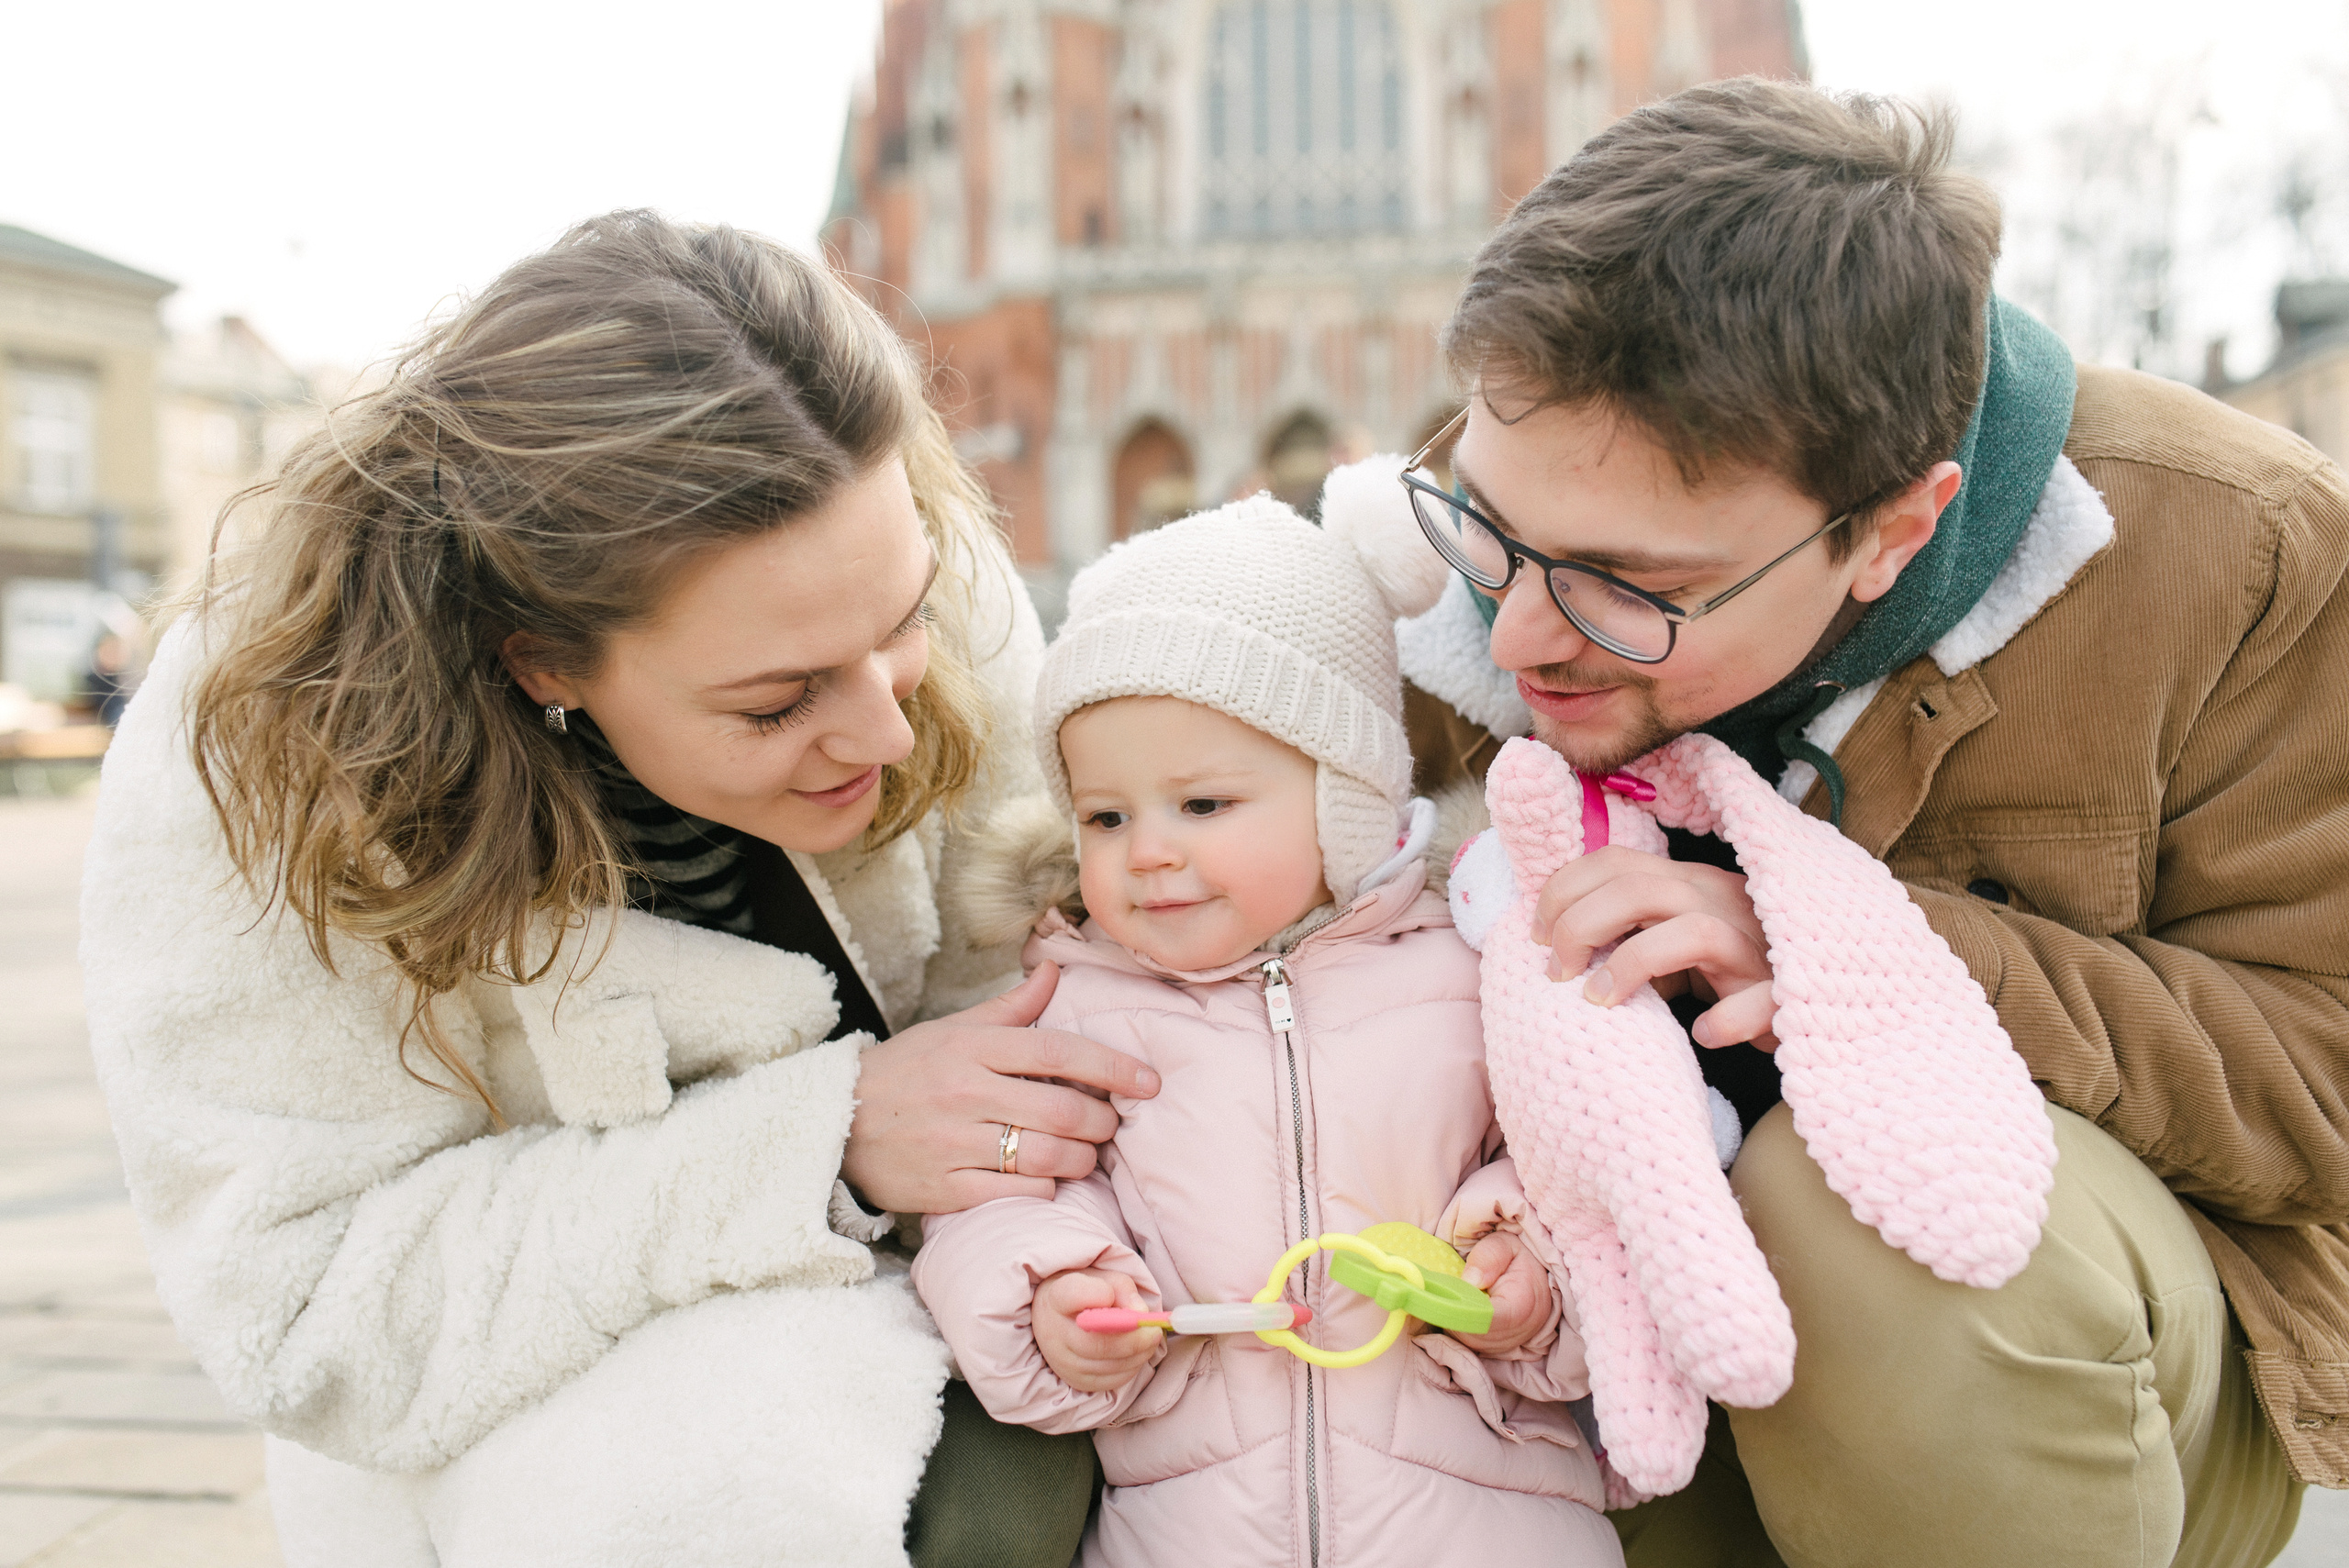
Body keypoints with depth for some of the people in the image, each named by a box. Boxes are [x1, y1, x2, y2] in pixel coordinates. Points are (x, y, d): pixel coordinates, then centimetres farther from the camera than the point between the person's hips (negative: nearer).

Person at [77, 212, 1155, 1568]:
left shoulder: (905, 575, -19)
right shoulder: (253, 777, -26)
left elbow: (1007, 957, -5)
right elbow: (307, 1315, -25)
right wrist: (824, 1142, -33)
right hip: (533, 1411, -3)